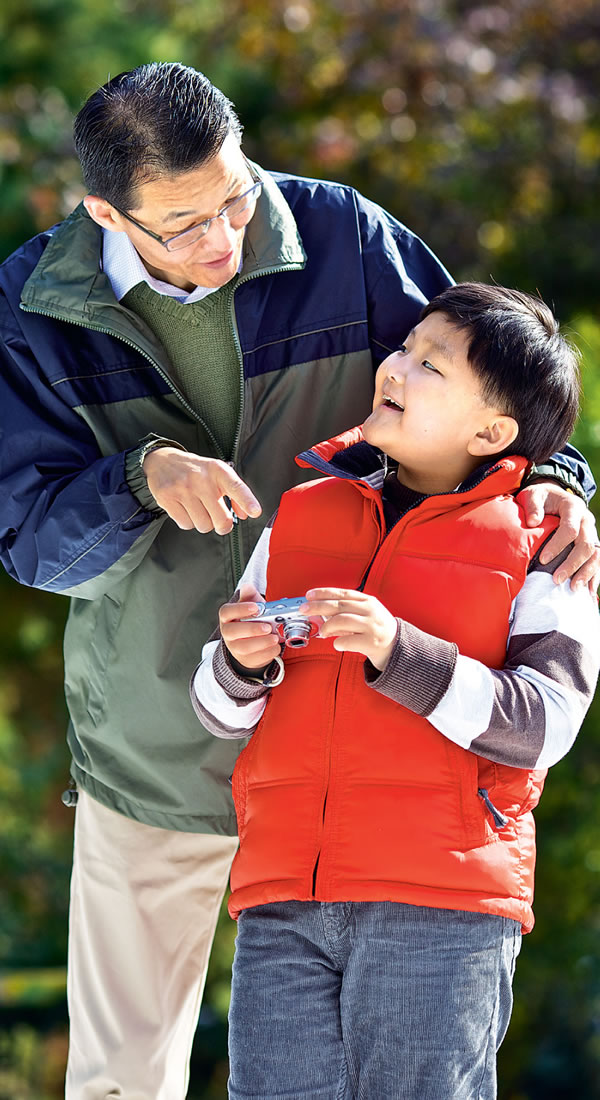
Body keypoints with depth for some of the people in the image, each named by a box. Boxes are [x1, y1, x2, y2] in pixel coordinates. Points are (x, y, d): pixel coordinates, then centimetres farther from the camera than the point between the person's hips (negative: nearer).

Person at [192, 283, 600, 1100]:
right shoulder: (303, 515, 17)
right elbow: (220, 712, 19)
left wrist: (399, 653, -19)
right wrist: (244, 661, -5)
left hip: (439, 908, -4)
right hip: (284, 907, 4)